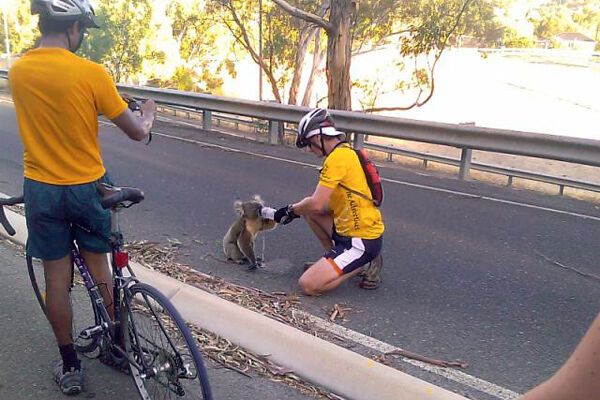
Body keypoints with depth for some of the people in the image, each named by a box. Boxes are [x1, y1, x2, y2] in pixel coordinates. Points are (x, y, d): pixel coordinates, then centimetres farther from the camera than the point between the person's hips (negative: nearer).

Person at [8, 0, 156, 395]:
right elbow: (137, 132, -12)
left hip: (41, 190, 2)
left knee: (57, 276, 10)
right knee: (99, 265, 17)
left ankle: (70, 366, 22)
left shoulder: (16, 71, -3)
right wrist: (148, 115, 11)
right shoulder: (91, 72, -16)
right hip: (88, 187, -2)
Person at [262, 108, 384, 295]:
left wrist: (290, 211, -4)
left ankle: (364, 264, 2)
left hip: (362, 241, -10)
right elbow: (325, 204, 15)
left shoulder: (338, 157, -19)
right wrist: (296, 209, 9)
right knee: (308, 211, 17)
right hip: (350, 229, 10)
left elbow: (316, 204, -22)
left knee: (308, 285, -13)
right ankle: (334, 259, 17)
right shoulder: (346, 152, 12)